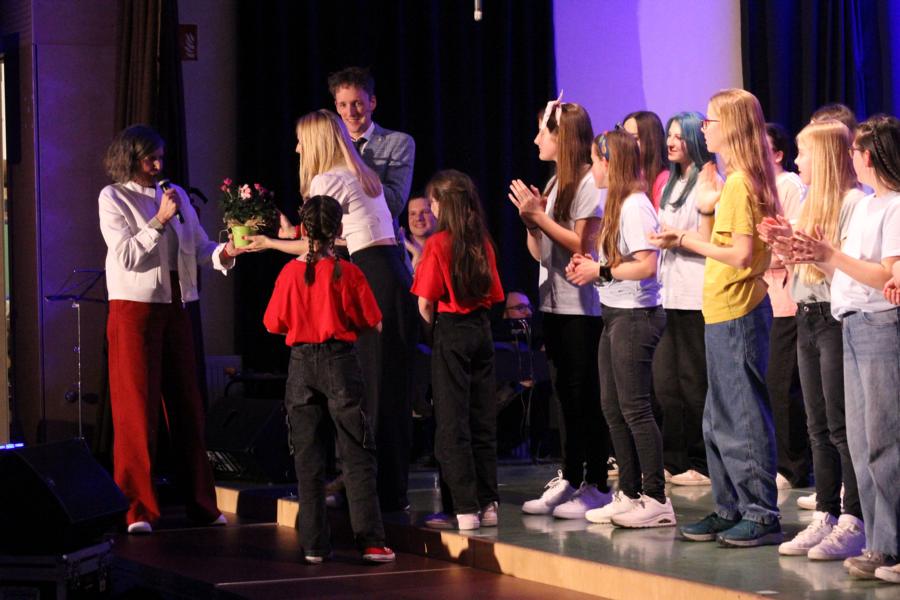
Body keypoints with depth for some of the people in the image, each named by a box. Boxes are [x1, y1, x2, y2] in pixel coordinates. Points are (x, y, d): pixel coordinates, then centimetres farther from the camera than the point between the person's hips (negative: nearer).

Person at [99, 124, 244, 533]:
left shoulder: (176, 195, 12)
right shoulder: (113, 198, -2)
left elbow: (199, 247, 8)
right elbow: (126, 256, -12)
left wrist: (223, 253, -12)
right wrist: (159, 221, -16)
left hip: (174, 308, 5)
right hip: (134, 308, -5)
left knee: (186, 405, 7)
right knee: (136, 409, -3)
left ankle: (200, 503, 13)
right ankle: (137, 509, 1)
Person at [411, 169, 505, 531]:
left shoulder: (438, 244, -11)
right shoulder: (483, 243, 5)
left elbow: (425, 302, -11)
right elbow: (493, 296, 9)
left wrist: (435, 325, 6)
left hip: (451, 333, -5)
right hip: (482, 331, 5)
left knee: (452, 423, -1)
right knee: (483, 420, 11)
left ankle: (466, 509, -4)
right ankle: (488, 504, 13)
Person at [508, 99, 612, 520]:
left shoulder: (590, 182, -10)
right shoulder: (556, 184, 15)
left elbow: (583, 244, -16)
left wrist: (540, 216, -14)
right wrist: (529, 221, -2)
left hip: (583, 307, -8)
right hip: (554, 304, 8)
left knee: (586, 397, -5)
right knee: (565, 395, 11)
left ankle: (596, 486, -1)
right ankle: (569, 480, 16)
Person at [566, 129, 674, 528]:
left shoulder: (635, 206, -15)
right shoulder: (617, 204, 15)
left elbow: (647, 266, -22)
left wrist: (600, 270, -15)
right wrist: (589, 266, 2)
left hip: (635, 316, -10)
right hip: (615, 315, 10)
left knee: (635, 409, -9)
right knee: (612, 408, 11)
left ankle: (656, 499, -5)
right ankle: (629, 495, 17)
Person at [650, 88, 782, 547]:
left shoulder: (738, 184, -16)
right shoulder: (735, 181, 13)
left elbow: (741, 255, -21)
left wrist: (686, 241, -13)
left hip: (736, 314, -10)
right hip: (726, 312, 10)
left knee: (745, 415, -5)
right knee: (720, 420, 15)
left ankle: (762, 515, 0)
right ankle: (730, 509, 21)